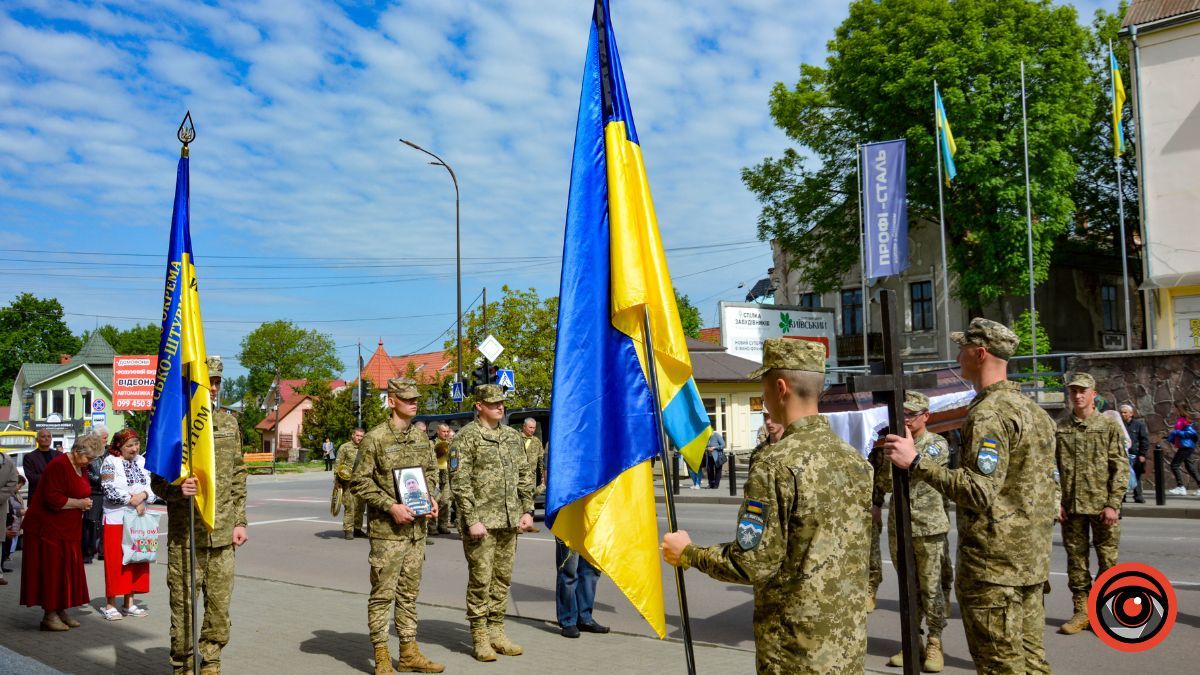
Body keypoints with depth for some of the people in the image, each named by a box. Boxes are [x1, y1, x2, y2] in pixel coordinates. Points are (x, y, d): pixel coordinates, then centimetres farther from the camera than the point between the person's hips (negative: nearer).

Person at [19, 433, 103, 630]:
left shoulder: (79, 468, 11)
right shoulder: (59, 466, -18)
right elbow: (53, 499, -25)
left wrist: (84, 503, 4)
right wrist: (79, 503, -17)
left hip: (68, 529, 9)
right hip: (48, 528, -9)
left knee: (67, 568, 9)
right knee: (51, 568, -5)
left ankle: (61, 611, 15)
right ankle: (49, 615, 2)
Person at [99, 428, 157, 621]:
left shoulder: (142, 461, 10)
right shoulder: (110, 463, -5)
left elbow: (152, 487, 8)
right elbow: (110, 491, -14)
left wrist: (143, 496, -13)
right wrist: (133, 501, -14)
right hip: (116, 519, -5)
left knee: (136, 559, 7)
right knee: (116, 560, -3)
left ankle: (129, 603, 16)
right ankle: (110, 605, 5)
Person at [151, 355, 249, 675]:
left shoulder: (228, 422, 10)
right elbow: (157, 480, -2)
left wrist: (240, 520, 9)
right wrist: (177, 490, -24)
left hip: (223, 535, 4)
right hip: (184, 536, -4)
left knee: (220, 606, 10)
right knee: (183, 607, 2)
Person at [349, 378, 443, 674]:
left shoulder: (421, 436, 9)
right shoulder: (375, 438, -10)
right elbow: (360, 482, -11)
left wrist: (430, 498, 3)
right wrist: (391, 506, -17)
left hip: (416, 528, 6)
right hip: (386, 530, -6)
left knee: (409, 592, 13)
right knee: (383, 593, 1)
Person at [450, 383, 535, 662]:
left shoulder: (512, 436, 12)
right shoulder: (466, 437, -7)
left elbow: (525, 475, 15)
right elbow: (460, 482, -11)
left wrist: (527, 510, 7)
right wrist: (471, 520, -15)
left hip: (509, 522, 6)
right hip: (481, 521, -6)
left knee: (503, 578, 11)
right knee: (480, 579, -1)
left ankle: (497, 631, 23)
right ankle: (480, 638, 11)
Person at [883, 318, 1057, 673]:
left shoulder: (989, 413, -18)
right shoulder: (1032, 408, 13)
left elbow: (979, 490, -26)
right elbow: (1050, 482, 18)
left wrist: (915, 463, -24)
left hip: (994, 564, -9)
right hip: (1031, 559, 10)